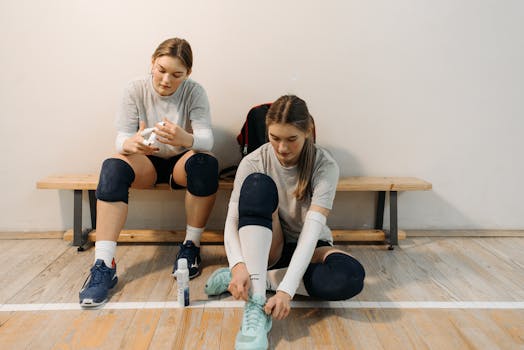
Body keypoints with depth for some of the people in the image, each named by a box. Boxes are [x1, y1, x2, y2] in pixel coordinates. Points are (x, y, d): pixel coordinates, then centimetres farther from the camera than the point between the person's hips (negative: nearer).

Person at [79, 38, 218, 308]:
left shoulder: (194, 92, -13)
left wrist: (185, 139, -50)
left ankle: (191, 246, -18)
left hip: (181, 162, -1)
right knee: (112, 167, -31)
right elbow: (121, 138, -15)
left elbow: (207, 140, -25)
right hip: (147, 162, 1)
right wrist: (132, 143, -41)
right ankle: (103, 265, -31)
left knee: (206, 164, -34)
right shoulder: (136, 90, -10)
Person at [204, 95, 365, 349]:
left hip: (309, 248, 0)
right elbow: (232, 221, -22)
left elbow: (312, 228, -29)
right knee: (258, 184, -30)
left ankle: (260, 279, -18)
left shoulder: (325, 166, -19)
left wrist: (287, 288, -40)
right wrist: (238, 265, -42)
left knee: (350, 276, -34)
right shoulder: (253, 162, -15)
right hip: (266, 246, 1)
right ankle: (255, 307, -38)